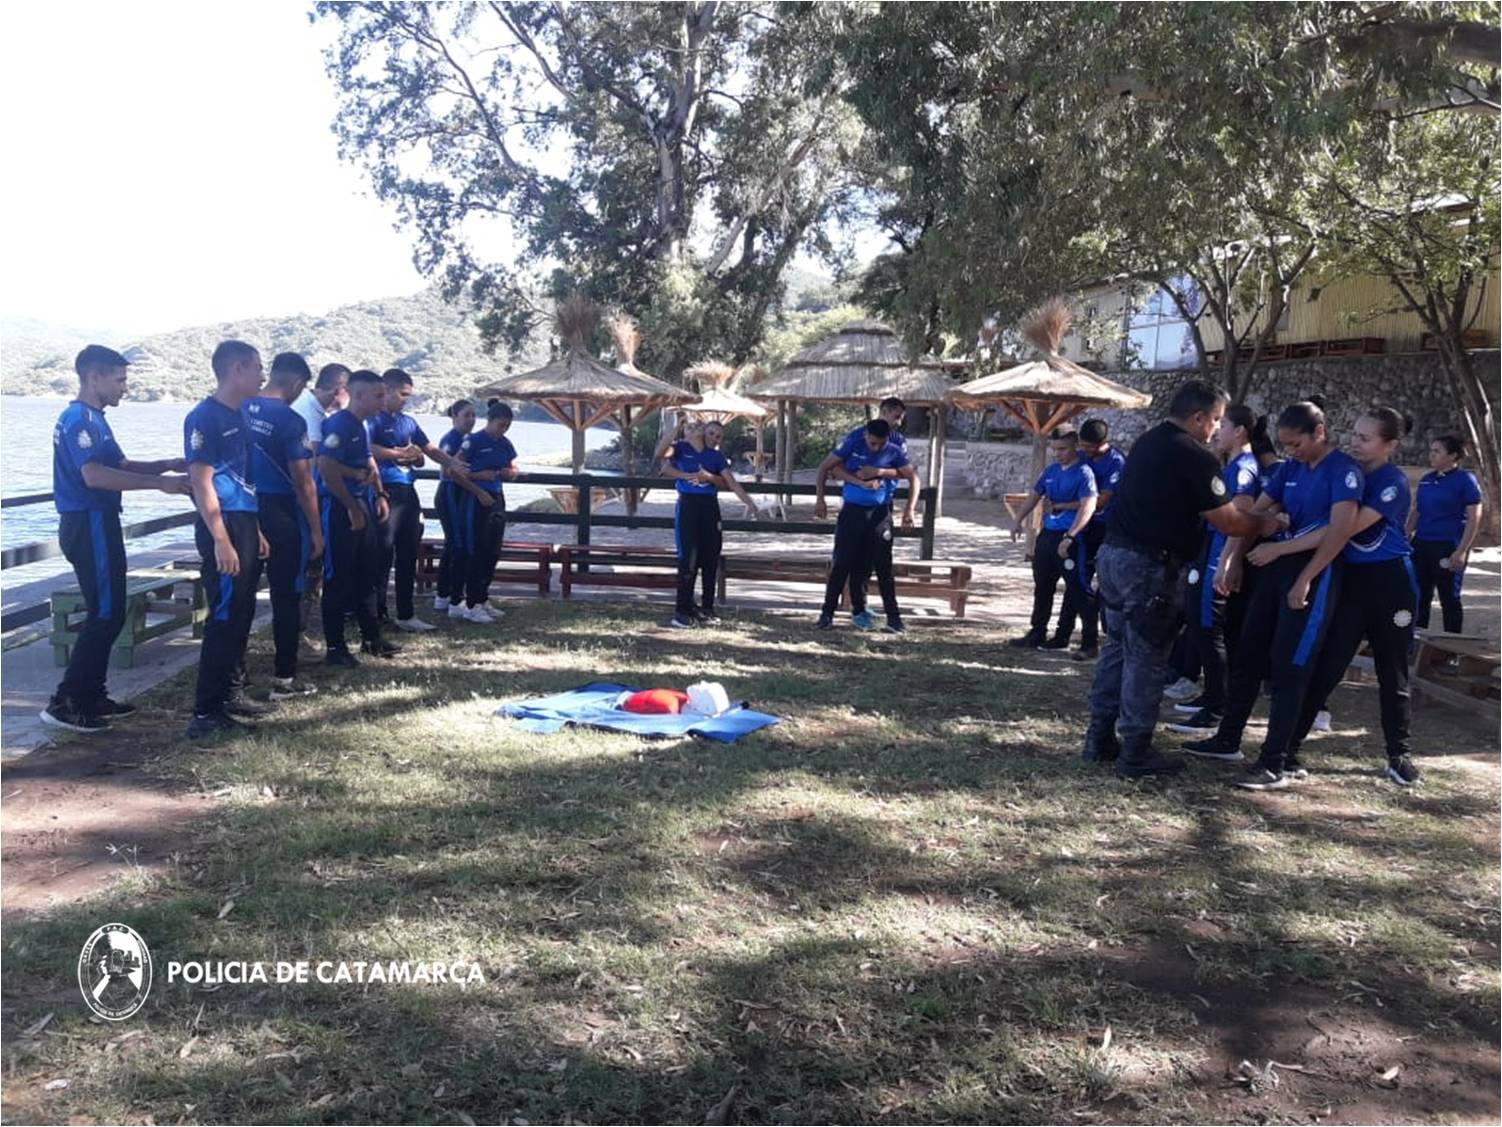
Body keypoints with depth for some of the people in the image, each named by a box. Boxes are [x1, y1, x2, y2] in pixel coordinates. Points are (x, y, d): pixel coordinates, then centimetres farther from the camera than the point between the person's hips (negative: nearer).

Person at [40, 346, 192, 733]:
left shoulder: (93, 419, 17)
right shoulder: (79, 419, -15)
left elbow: (120, 465, 20)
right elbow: (94, 475, -27)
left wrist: (166, 465, 4)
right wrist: (159, 483, -28)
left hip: (95, 524, 10)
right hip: (89, 525, -10)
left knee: (106, 613, 13)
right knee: (105, 614, -8)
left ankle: (92, 696, 19)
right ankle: (64, 702, -5)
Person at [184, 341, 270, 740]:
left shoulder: (239, 416, 15)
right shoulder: (204, 418, -12)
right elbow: (202, 483, -17)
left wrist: (256, 530, 20)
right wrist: (221, 540, -22)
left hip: (245, 524, 9)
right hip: (223, 527, -9)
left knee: (242, 614, 14)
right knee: (225, 617, -8)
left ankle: (231, 693, 25)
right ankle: (206, 712, -3)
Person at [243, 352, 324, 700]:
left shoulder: (241, 410, 4)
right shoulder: (291, 421, -14)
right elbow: (303, 483, -15)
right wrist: (316, 531, -8)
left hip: (246, 509, 6)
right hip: (282, 515, -6)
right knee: (287, 596, 3)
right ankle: (284, 678, 8)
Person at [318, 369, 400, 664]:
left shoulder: (362, 426, 13)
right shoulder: (338, 424, -16)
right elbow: (326, 469, -24)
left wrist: (379, 495, 17)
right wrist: (352, 507, -21)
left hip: (361, 506, 9)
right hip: (339, 508, -9)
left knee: (366, 574, 16)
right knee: (339, 579, -2)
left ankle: (371, 638, 27)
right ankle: (335, 648, 6)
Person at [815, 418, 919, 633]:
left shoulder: (894, 451, -2)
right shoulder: (852, 445, -2)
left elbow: (912, 478, -1)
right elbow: (834, 469, -3)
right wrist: (860, 482, -16)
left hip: (879, 513, 0)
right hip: (852, 510, 0)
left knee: (883, 566, -1)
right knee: (842, 563, 0)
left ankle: (894, 619, 2)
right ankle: (827, 613, 6)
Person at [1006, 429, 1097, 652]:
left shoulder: (1083, 473, -12)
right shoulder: (1051, 471, 11)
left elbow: (1087, 507, -21)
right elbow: (1035, 496, 21)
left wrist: (1069, 537, -29)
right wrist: (1018, 521, 10)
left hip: (1069, 537, -8)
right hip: (1047, 534, 8)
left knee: (1075, 589, 1)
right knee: (1042, 586, 13)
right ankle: (1037, 634, 22)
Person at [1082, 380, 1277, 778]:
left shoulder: (1147, 442, 13)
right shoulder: (1195, 457, -12)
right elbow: (1227, 522, -9)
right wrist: (1265, 523, 11)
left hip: (1113, 553, 8)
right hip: (1149, 567, -8)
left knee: (1117, 648, 15)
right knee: (1146, 659, 0)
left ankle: (1100, 740, 21)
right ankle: (1135, 754, 7)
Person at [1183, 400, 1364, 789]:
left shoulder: (1344, 469, -9)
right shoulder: (1289, 468, 13)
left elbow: (1340, 530, -18)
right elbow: (1255, 514, 14)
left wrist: (1304, 581, -20)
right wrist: (1232, 562, 4)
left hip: (1315, 572, -7)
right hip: (1276, 567, 7)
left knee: (1289, 668, -7)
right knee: (1248, 656, 10)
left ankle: (1275, 764, -3)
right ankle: (1227, 740, 22)